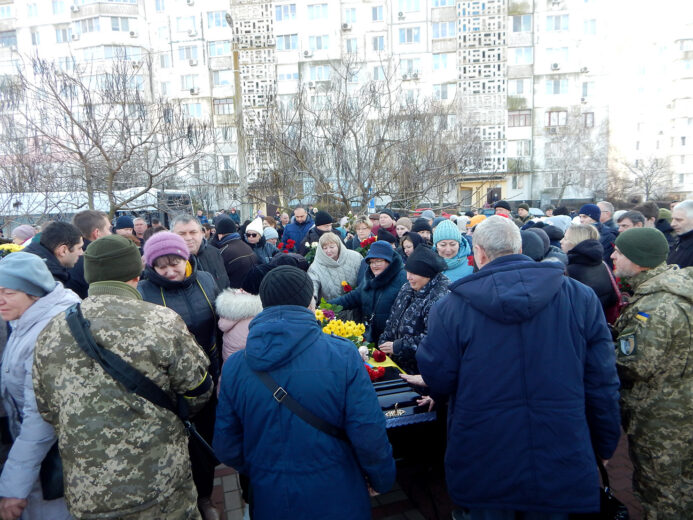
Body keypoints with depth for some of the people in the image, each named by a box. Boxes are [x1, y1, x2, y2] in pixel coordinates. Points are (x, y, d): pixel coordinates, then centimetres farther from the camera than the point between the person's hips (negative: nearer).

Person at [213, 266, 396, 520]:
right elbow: (369, 435, -19)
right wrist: (382, 479, 0)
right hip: (336, 499, -1)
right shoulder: (343, 355, -20)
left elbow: (226, 448, -4)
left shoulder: (234, 366, -12)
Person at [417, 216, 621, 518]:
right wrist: (605, 445, 11)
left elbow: (437, 382, -8)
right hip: (561, 461, 2)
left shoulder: (452, 306, -14)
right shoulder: (580, 297, -7)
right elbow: (602, 382, -2)